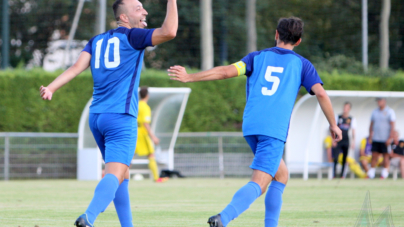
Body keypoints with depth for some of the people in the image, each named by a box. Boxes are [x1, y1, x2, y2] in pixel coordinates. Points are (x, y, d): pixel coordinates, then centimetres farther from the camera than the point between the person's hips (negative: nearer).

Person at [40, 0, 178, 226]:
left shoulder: (97, 41, 17)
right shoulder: (132, 36, -1)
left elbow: (77, 67, 1)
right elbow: (169, 32, -14)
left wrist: (51, 88, -6)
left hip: (96, 116, 7)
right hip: (121, 118, -7)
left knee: (123, 174, 18)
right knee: (115, 174, -16)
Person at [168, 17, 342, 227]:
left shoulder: (258, 57, 16)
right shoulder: (302, 64, 11)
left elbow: (226, 71, 5)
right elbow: (320, 93, 0)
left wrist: (189, 77, 9)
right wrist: (333, 124, 10)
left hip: (250, 126, 4)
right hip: (275, 129, -4)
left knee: (280, 175, 23)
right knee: (259, 184, -13)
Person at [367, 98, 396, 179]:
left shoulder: (390, 112, -3)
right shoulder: (374, 112, 13)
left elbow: (392, 126, -7)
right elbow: (371, 125, 19)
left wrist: (390, 138, -14)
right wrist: (370, 136, 12)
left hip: (385, 139, -5)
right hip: (375, 139, 5)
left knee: (386, 155, -1)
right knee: (374, 156, 2)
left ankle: (384, 174, 3)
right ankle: (371, 174, 3)